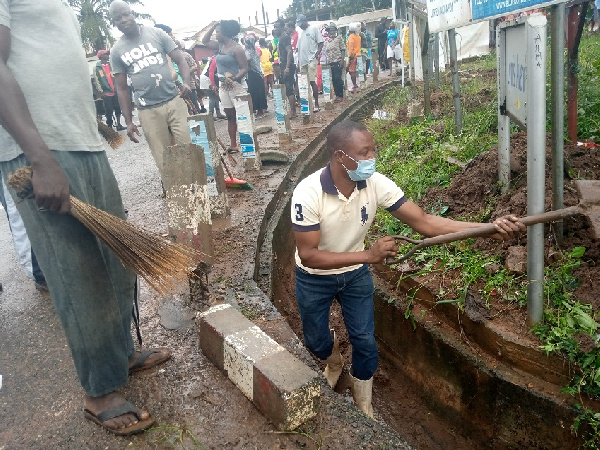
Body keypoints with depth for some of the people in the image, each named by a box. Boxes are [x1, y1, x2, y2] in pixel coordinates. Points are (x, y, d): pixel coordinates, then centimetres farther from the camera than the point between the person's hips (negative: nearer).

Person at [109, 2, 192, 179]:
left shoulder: (156, 33, 5)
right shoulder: (116, 51, 6)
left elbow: (180, 59, 2)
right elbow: (122, 88, 8)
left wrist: (186, 82, -19)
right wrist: (128, 121, 4)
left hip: (174, 101, 0)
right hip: (148, 111, 0)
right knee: (163, 158, 1)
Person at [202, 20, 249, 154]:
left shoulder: (237, 48, -11)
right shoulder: (220, 46, 11)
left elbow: (244, 68, -14)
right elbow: (205, 41, 22)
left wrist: (234, 78, -28)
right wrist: (212, 27, 11)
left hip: (236, 85, -8)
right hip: (223, 86, 8)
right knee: (230, 116, 11)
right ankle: (233, 145, 17)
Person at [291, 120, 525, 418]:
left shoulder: (376, 184, -23)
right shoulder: (308, 193, -33)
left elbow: (423, 222, -25)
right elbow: (308, 256, -32)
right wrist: (368, 255, -41)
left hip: (355, 275, 2)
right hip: (314, 279, -2)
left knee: (364, 341, 6)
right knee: (316, 340, 16)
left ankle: (363, 405, 32)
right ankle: (334, 362, 54)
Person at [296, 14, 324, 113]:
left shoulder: (314, 29, 1)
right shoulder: (301, 32, 20)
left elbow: (321, 43, -3)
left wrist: (317, 55, -13)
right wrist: (298, 60, 14)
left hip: (311, 60, -7)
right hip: (302, 61, 7)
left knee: (312, 81, -11)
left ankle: (316, 104, -7)